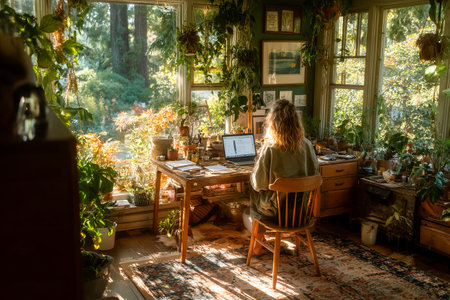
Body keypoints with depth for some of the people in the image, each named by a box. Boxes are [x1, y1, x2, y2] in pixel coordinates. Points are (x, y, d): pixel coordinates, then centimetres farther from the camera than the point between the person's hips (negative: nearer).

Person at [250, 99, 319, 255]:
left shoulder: (269, 148, -23)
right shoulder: (306, 145, -10)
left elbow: (258, 183, -16)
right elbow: (314, 173, 3)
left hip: (276, 209, -4)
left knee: (255, 196, 29)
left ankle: (258, 244, 40)